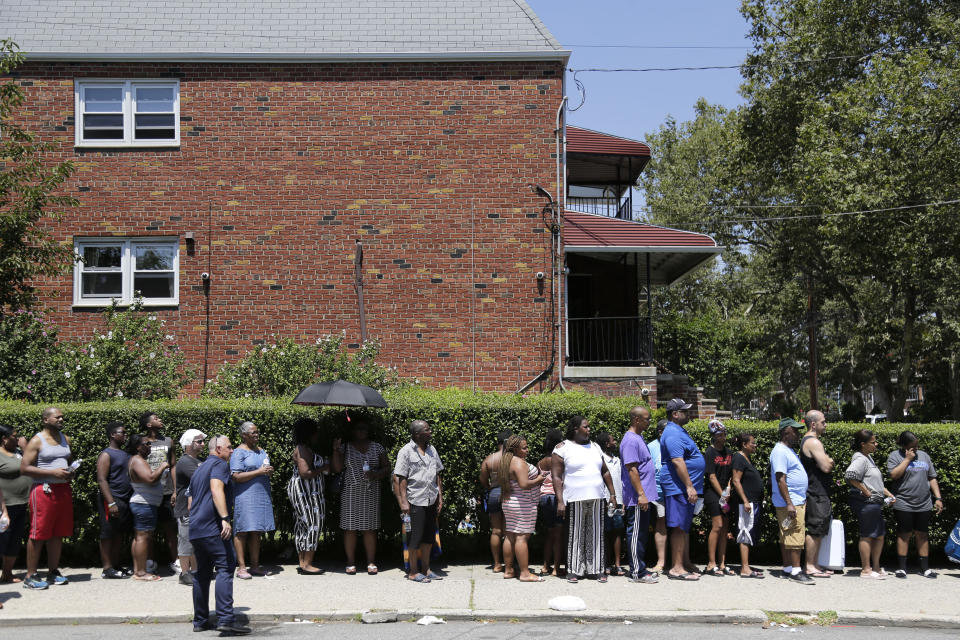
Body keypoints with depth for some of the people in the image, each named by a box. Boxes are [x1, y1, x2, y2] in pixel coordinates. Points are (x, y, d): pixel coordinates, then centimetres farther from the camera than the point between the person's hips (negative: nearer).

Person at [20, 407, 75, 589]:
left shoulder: (65, 439, 16)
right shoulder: (37, 441, -5)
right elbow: (24, 468, -11)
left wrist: (71, 473, 4)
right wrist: (53, 472, -18)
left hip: (63, 490, 7)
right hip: (43, 490, -7)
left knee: (58, 533, 10)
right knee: (38, 534, -6)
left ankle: (53, 572, 18)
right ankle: (30, 576, 1)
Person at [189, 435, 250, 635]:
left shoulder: (199, 469, 25)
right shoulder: (220, 464, -3)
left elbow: (191, 503, 29)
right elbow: (216, 489, -20)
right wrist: (225, 518, -27)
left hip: (195, 530, 9)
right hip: (214, 528, -9)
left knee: (202, 573, 14)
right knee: (225, 568, -13)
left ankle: (200, 620, 17)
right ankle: (226, 618, -22)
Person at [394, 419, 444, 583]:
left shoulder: (431, 450, 12)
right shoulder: (406, 451, -8)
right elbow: (401, 478, -11)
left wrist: (440, 496, 12)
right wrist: (404, 502, -15)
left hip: (431, 500, 6)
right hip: (415, 501, -6)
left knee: (429, 535, 12)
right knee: (416, 536, 0)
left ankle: (426, 569, 23)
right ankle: (413, 572, 11)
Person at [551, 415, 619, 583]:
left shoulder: (595, 447, 16)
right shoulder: (563, 448, -2)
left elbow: (605, 472, 21)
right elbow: (556, 476, -6)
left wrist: (612, 494, 15)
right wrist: (560, 501, -12)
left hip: (597, 499, 5)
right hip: (575, 500, -5)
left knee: (596, 536, 6)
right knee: (575, 536, 0)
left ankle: (598, 569, 13)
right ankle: (573, 570, 8)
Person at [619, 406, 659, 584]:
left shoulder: (638, 438, 17)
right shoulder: (630, 440, -15)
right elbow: (631, 469, -20)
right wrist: (641, 494, -22)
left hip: (643, 497, 10)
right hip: (637, 498, -10)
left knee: (641, 533, 14)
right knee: (636, 534, -5)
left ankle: (640, 569, 21)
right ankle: (637, 573, -1)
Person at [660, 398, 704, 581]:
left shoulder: (679, 431, 19)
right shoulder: (673, 434, -16)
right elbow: (677, 462, -24)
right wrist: (689, 486, -25)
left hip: (685, 488, 11)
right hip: (678, 487, -11)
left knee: (685, 526, 16)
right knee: (679, 527, -9)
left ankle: (686, 563, 24)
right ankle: (677, 568, -6)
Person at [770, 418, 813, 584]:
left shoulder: (789, 450, 19)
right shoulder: (780, 452, -14)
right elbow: (780, 479, -20)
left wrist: (803, 501, 24)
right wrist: (789, 503, -23)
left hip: (798, 502, 10)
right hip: (790, 503, -10)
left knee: (788, 538, 11)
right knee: (795, 536, -10)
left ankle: (788, 569, 15)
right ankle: (796, 571, -9)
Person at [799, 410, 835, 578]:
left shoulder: (807, 441, 18)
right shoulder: (814, 442, -15)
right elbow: (826, 467, -21)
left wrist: (827, 461, 3)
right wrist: (829, 461, -1)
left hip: (818, 493, 11)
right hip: (817, 494, -11)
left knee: (818, 531, 13)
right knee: (815, 530, -6)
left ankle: (814, 565, 18)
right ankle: (810, 566, -2)